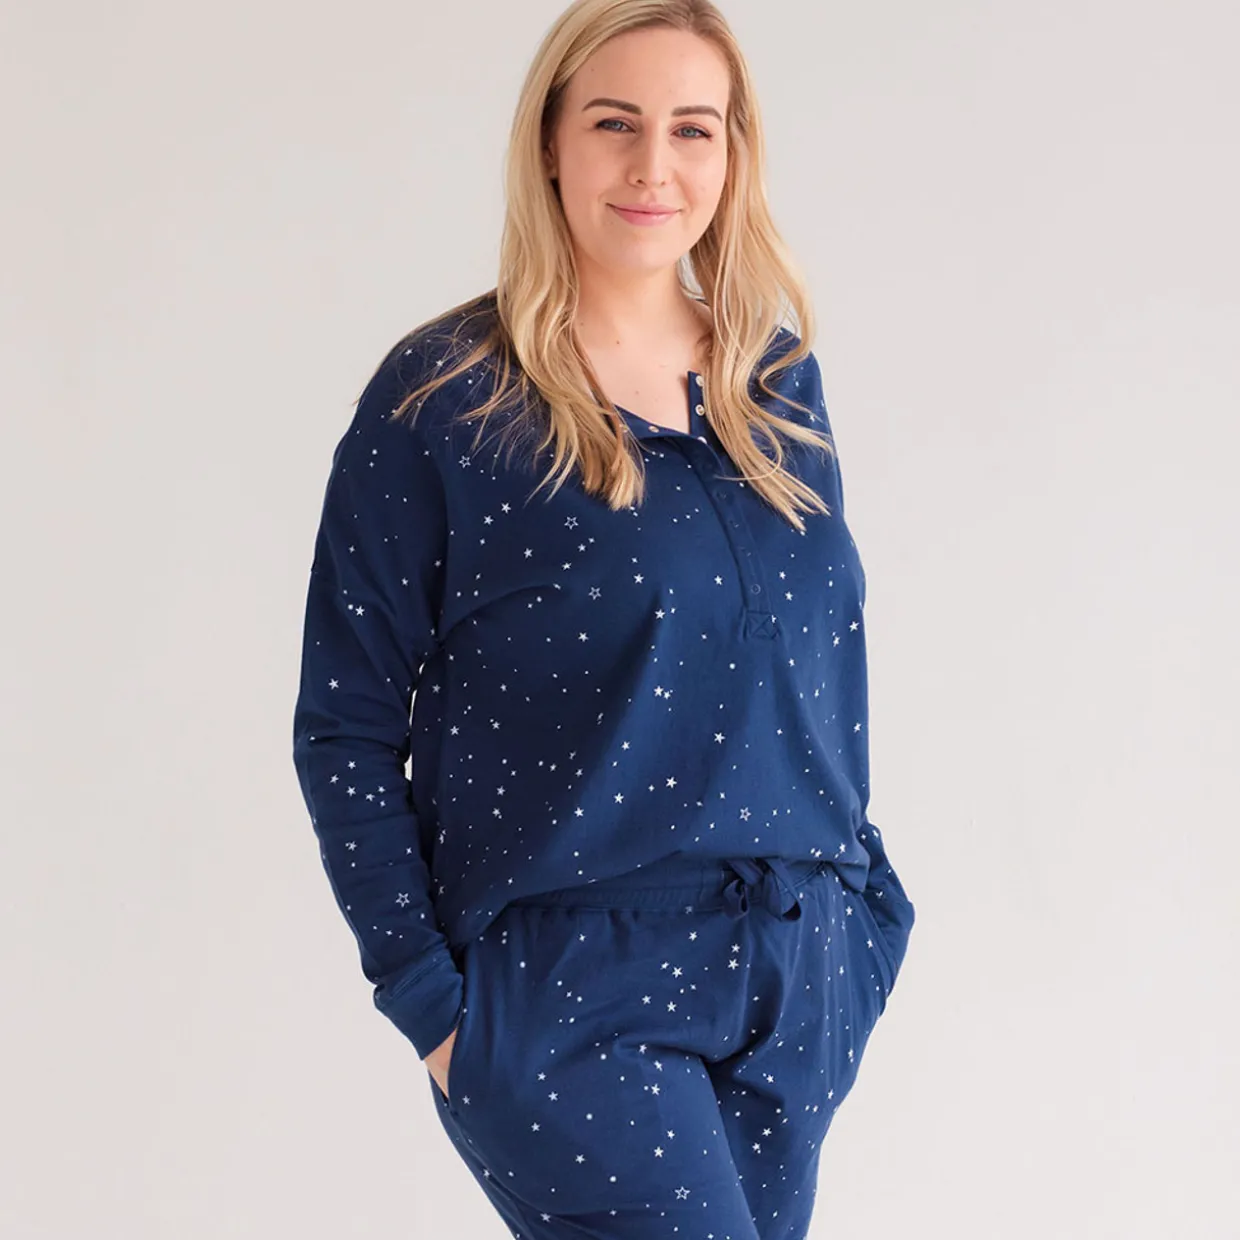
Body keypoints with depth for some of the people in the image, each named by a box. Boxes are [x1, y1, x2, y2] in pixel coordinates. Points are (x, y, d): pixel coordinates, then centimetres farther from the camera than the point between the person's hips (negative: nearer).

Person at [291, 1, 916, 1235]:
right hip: (568, 989, -5)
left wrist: (855, 908, 11)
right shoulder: (441, 396, -8)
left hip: (796, 979, 5)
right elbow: (345, 729, -6)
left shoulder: (779, 379, 8)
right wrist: (432, 1002, -9)